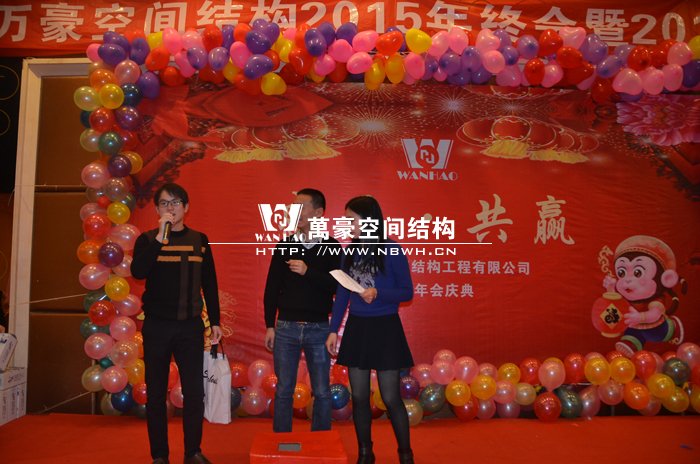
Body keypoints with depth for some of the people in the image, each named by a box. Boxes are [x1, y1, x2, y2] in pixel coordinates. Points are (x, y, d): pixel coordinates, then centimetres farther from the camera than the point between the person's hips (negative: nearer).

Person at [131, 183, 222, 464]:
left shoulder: (199, 240, 6)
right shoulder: (147, 239, 2)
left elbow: (209, 284, 9)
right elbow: (138, 272, -17)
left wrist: (215, 321, 8)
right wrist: (160, 237, -22)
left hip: (191, 326, 1)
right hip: (156, 326, -1)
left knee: (194, 391, 4)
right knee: (156, 392, 7)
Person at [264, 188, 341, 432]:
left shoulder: (331, 247, -1)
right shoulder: (285, 244, 4)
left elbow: (338, 286, -9)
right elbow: (271, 288, 5)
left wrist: (308, 272, -20)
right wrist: (270, 326, 3)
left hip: (318, 329, -1)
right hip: (286, 327, 2)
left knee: (322, 392, 7)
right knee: (283, 391, 9)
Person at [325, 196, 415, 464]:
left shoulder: (392, 251, -10)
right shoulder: (349, 252, 4)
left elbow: (407, 292, -7)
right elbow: (342, 295, 8)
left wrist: (378, 294, -23)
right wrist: (333, 330, 3)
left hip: (385, 329, -4)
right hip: (356, 329, 5)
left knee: (391, 397, 2)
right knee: (359, 397, 10)